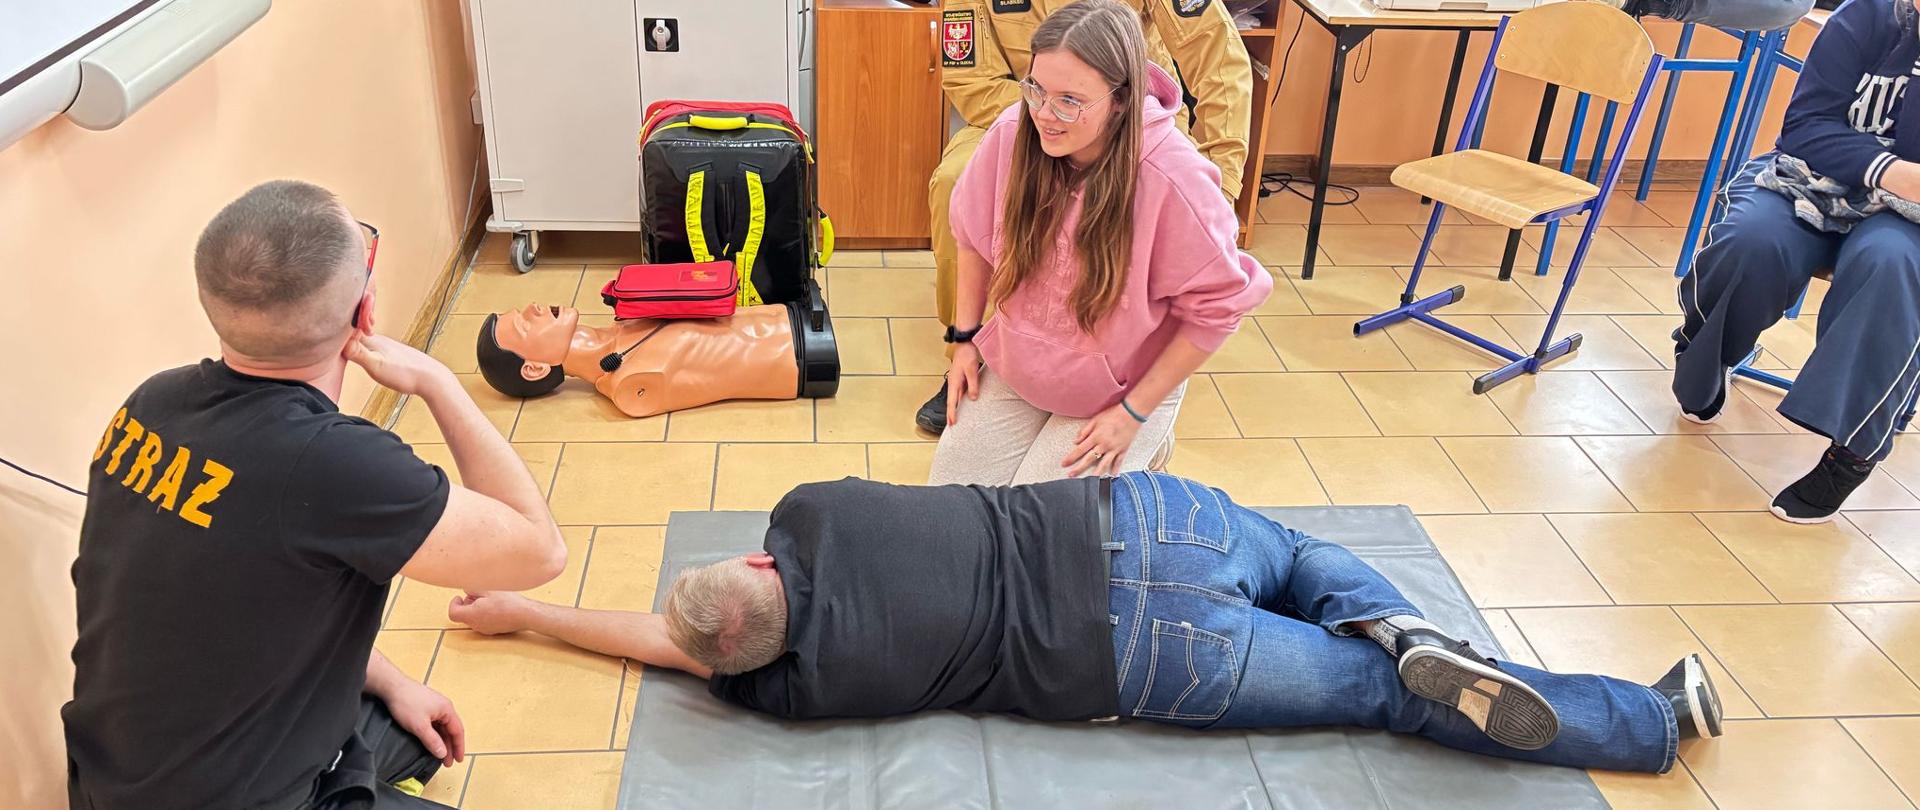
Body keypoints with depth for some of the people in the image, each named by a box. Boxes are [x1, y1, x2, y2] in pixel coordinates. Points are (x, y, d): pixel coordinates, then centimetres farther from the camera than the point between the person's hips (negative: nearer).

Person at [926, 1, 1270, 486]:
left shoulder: (1173, 181, -30)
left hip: (1120, 390, -4)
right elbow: (974, 236, 2)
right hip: (1014, 370, 5)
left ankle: (1144, 443, 18)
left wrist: (1133, 415, -14)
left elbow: (1215, 309, -18)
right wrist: (966, 338, 5)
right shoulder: (1012, 134, -19)